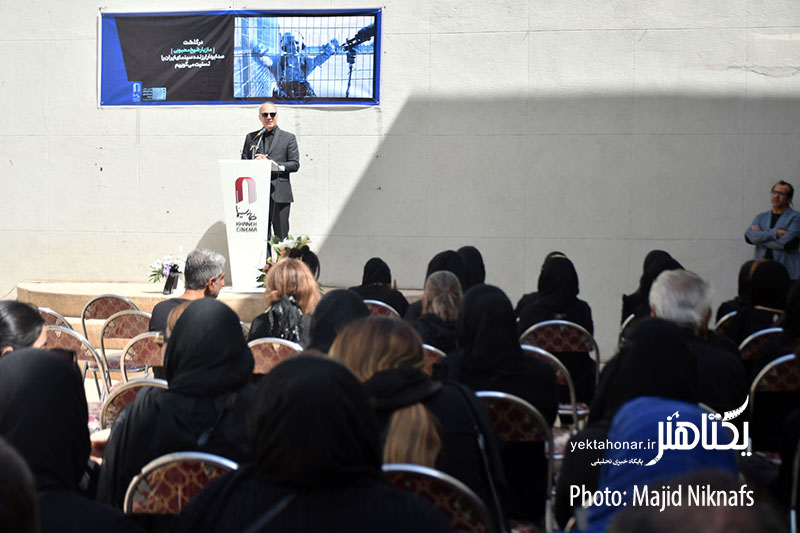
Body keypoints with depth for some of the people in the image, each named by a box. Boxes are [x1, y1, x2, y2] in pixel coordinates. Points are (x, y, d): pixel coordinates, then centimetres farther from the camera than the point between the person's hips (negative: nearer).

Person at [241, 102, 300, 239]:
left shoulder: (288, 138, 7)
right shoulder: (251, 138, 16)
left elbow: (295, 164, -1)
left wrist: (270, 162, -12)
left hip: (279, 194, -2)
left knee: (281, 236, -2)